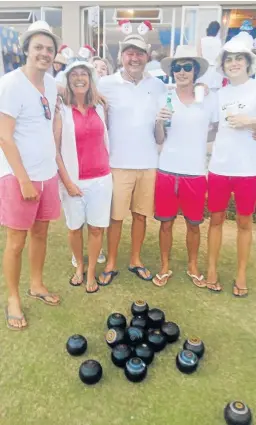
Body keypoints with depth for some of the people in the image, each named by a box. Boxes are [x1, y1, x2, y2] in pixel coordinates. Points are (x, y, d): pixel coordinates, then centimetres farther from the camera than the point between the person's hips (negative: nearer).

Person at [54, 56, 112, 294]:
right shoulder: (61, 111, -4)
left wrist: (107, 168, 9)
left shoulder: (99, 108, 7)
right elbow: (55, 149, -6)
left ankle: (91, 272, 25)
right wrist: (67, 181, -11)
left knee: (97, 227, 7)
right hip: (74, 180, -2)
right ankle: (79, 266, 35)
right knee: (75, 227, 12)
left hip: (101, 179, 3)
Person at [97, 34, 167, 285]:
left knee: (141, 214, 11)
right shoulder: (107, 84, -2)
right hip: (119, 163, -3)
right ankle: (111, 264, 22)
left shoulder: (158, 86, 8)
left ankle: (135, 260, 29)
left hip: (149, 163, 3)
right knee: (116, 216, 5)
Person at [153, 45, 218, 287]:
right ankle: (165, 268, 27)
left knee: (194, 224, 12)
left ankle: (193, 267, 33)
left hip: (196, 172, 0)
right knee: (166, 222, 8)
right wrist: (159, 122, -14)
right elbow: (159, 140, 4)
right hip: (167, 171, 0)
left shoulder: (210, 99, 2)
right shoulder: (164, 99, 2)